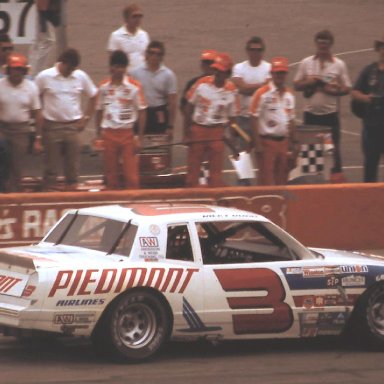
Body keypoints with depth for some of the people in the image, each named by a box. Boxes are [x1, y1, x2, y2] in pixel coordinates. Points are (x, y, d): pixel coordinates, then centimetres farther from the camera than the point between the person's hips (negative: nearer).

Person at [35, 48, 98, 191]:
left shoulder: (81, 76, 0)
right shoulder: (44, 76, -6)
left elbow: (93, 97, 12)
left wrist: (85, 119, 7)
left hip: (73, 127, 2)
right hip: (52, 126, -2)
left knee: (73, 166, 5)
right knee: (51, 165, 1)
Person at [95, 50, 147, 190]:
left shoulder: (134, 86, -3)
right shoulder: (104, 87, 5)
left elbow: (141, 112, -1)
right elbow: (99, 111, 12)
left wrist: (139, 137, -4)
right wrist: (99, 135, 8)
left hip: (127, 133, -2)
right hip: (108, 134, 2)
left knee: (131, 173, -4)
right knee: (110, 174, 7)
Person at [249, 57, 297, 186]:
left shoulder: (289, 95, 11)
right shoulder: (262, 93, -8)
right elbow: (254, 119, -10)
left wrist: (293, 143, 15)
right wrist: (257, 144, -14)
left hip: (283, 142, 6)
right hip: (267, 140, -6)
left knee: (281, 181, 10)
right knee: (266, 181, -7)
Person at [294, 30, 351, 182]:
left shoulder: (339, 65, 0)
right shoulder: (306, 63, 3)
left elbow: (347, 89, 1)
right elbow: (296, 85, 6)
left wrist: (334, 90, -17)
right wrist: (308, 83, -14)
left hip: (330, 113, -1)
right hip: (311, 112, 1)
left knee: (333, 146, 3)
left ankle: (337, 174, 13)